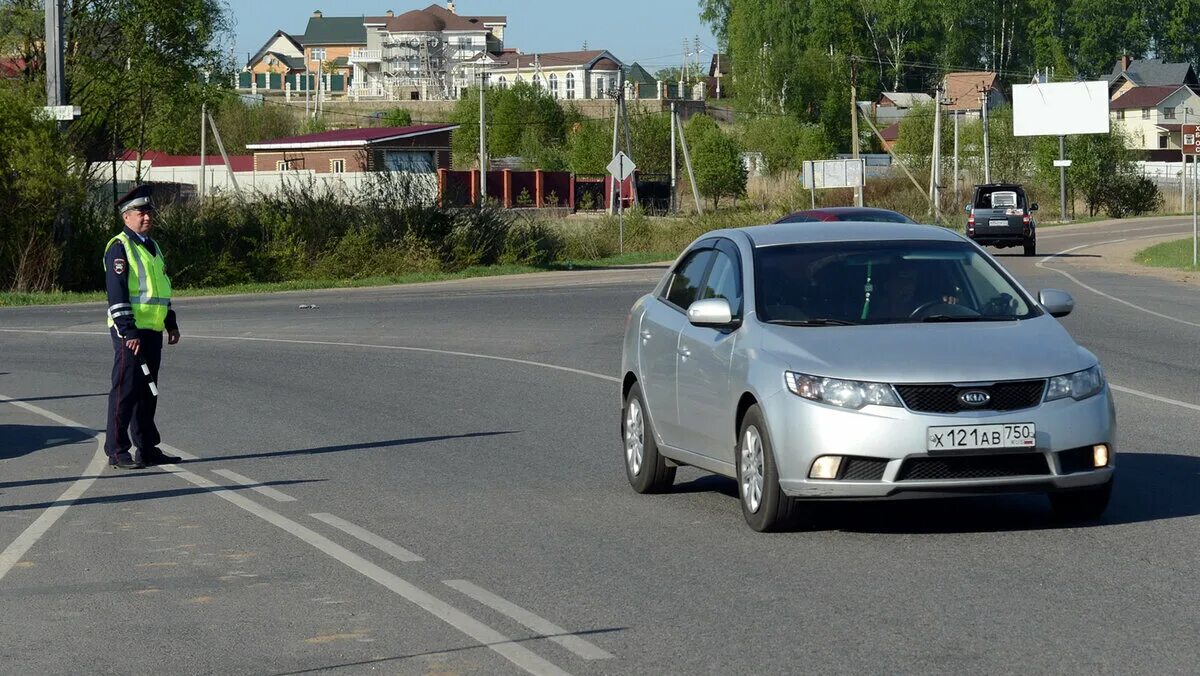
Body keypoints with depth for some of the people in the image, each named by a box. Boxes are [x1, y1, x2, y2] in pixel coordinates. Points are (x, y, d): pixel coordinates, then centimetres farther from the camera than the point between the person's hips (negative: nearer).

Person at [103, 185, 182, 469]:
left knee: (147, 392, 11)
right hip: (129, 331, -9)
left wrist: (171, 323, 22)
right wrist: (129, 332, -20)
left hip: (152, 329, 9)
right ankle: (117, 451, -4)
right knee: (125, 390, -7)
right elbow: (117, 293, -16)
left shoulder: (152, 246, 18)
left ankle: (147, 448, 17)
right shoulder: (119, 247, -10)